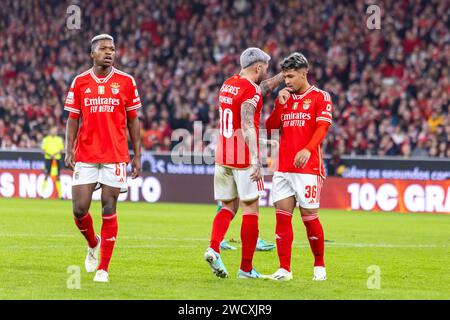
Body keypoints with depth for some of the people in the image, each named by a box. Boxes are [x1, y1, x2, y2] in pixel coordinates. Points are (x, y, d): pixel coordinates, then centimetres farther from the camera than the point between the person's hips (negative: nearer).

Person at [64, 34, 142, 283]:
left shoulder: (126, 82, 4)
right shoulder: (80, 82, 6)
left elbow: (133, 121, 8)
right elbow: (73, 119, 9)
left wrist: (137, 156, 4)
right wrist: (69, 150, -3)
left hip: (115, 157, -1)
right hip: (85, 157, 1)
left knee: (109, 210, -3)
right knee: (79, 209, -3)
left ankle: (103, 268, 3)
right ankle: (93, 244, 28)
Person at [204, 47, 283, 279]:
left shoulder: (227, 85, 12)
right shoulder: (250, 92, -13)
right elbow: (247, 127, -24)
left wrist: (283, 76, 36)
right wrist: (255, 160, -29)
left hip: (222, 158, 7)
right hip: (244, 158, -7)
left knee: (228, 208, 15)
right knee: (250, 210, 2)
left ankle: (213, 248, -10)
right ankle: (246, 268, 5)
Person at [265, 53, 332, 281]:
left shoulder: (320, 97, 0)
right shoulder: (285, 97, 17)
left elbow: (322, 127, -11)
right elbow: (270, 126, 12)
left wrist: (308, 149, -27)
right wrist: (280, 104, -2)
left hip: (308, 167, -5)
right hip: (283, 167, 5)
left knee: (309, 216, -2)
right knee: (282, 215, -2)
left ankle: (319, 266, 14)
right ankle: (284, 269, 0)